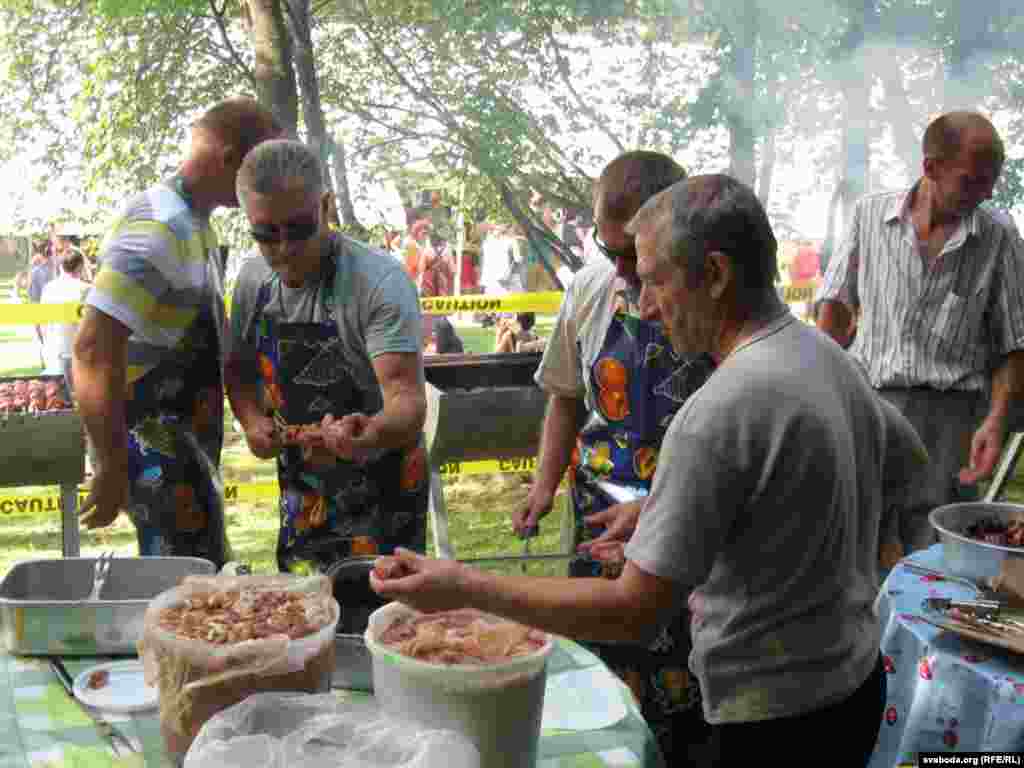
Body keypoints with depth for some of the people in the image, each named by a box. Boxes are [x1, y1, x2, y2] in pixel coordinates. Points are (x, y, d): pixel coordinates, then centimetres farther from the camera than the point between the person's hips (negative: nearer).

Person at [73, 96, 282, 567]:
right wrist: (113, 468, -25)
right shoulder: (160, 229, -22)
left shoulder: (193, 223, 10)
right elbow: (93, 349, -27)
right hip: (157, 449, -10)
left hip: (186, 440, 10)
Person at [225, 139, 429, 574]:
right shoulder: (253, 281, -4)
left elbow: (408, 400, -30)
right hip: (300, 489, 6)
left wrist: (373, 431, -51)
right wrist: (252, 421, -9)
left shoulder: (381, 282, -23)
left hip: (381, 492, -6)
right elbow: (239, 370, 11)